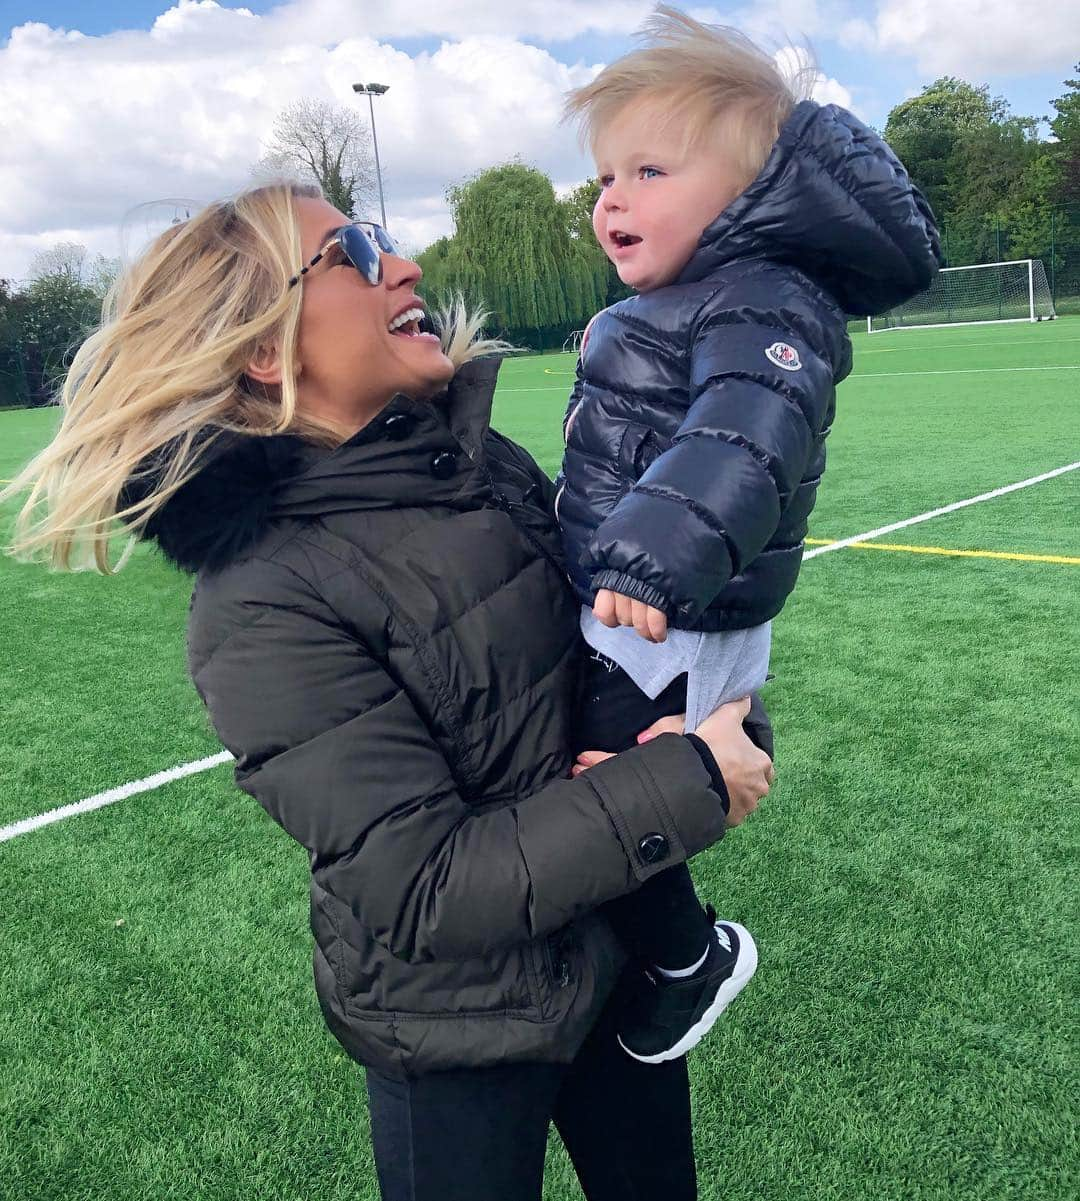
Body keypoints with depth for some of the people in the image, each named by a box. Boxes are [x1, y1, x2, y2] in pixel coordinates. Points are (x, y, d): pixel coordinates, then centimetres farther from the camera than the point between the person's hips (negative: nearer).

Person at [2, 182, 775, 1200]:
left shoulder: (481, 456, -6)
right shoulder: (265, 604, -26)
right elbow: (429, 894, -28)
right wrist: (687, 786, -25)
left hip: (618, 941, 6)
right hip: (462, 1036, -6)